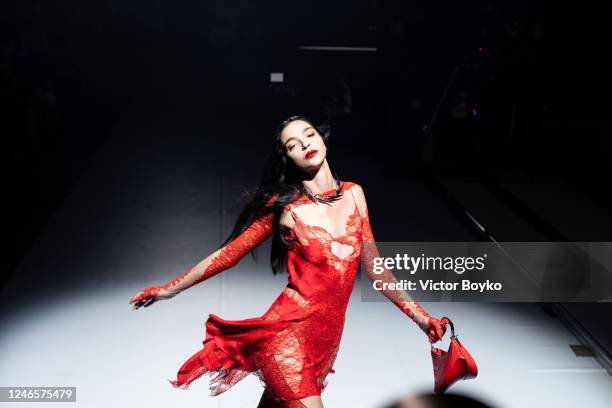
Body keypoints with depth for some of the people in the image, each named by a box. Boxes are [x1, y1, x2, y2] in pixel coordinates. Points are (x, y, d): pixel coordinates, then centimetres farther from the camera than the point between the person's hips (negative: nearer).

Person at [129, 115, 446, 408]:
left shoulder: (353, 194, 7)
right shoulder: (284, 204, -4)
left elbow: (373, 266, 12)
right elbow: (230, 252, 2)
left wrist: (420, 316, 12)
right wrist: (170, 289, 2)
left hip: (326, 337, 4)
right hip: (287, 330, -4)